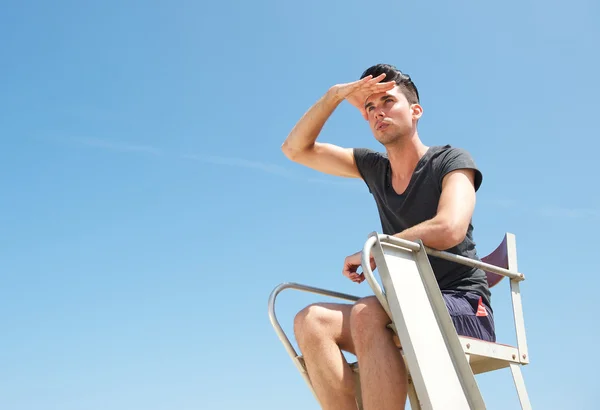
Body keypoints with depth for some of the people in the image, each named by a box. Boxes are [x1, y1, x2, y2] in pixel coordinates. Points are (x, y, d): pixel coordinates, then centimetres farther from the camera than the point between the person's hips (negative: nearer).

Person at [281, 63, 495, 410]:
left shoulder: (451, 161, -3)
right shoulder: (374, 168, 14)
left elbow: (449, 230, -23)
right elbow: (295, 149, 15)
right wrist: (336, 95, 2)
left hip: (463, 308, -6)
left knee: (366, 312, -34)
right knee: (311, 321, -19)